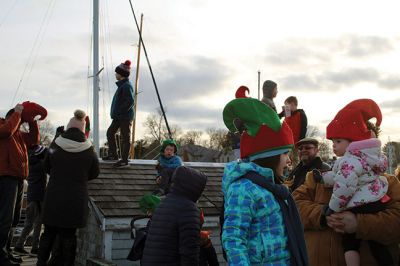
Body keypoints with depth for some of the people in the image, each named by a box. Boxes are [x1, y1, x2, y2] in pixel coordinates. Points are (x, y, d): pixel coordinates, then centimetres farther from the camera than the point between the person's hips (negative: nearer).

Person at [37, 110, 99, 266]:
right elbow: (94, 173, 5)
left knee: (49, 232, 14)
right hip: (76, 199, -1)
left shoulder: (55, 145, -5)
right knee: (68, 235, 7)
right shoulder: (88, 150, -8)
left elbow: (47, 167, 10)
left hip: (54, 197, 1)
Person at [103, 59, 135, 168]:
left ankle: (124, 160, 4)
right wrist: (116, 112, 15)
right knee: (110, 132, 17)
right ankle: (113, 155, 26)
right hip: (119, 116, 11)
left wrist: (121, 111, -20)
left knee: (125, 137, -3)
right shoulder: (122, 85, 13)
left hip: (125, 116, -11)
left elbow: (130, 100, -25)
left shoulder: (126, 85, -17)